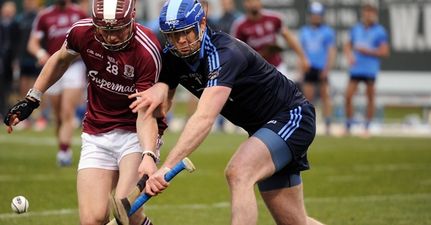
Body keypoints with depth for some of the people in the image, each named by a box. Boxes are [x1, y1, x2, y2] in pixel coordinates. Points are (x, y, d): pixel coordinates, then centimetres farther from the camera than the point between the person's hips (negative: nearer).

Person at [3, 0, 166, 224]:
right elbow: (61, 60, 12)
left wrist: (148, 155, -37)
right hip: (96, 135, 4)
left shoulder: (147, 52, -23)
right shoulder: (81, 32, -12)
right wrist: (31, 99, 15)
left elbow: (145, 114, -21)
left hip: (136, 133, -4)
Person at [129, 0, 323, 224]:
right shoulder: (173, 58, -6)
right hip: (262, 128, 8)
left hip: (292, 116, -8)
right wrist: (159, 89, -30)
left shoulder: (225, 54, -30)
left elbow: (204, 118, -41)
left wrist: (167, 167, -49)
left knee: (238, 173, -32)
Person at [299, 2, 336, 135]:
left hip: (322, 69, -3)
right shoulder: (304, 31, 13)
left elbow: (331, 51, -3)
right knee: (307, 97, 0)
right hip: (308, 69, 3)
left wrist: (327, 68, -13)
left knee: (325, 96, -4)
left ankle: (327, 124, -4)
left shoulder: (327, 32, 1)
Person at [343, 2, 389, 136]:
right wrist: (349, 56, 0)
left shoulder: (380, 31, -2)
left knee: (370, 98, -1)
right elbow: (348, 45, 20)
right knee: (348, 96, -2)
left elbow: (384, 52, -5)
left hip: (370, 70, -3)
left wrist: (367, 51, -10)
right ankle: (348, 127, 8)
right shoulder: (356, 29, 11)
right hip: (355, 69, 3)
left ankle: (367, 128, 9)